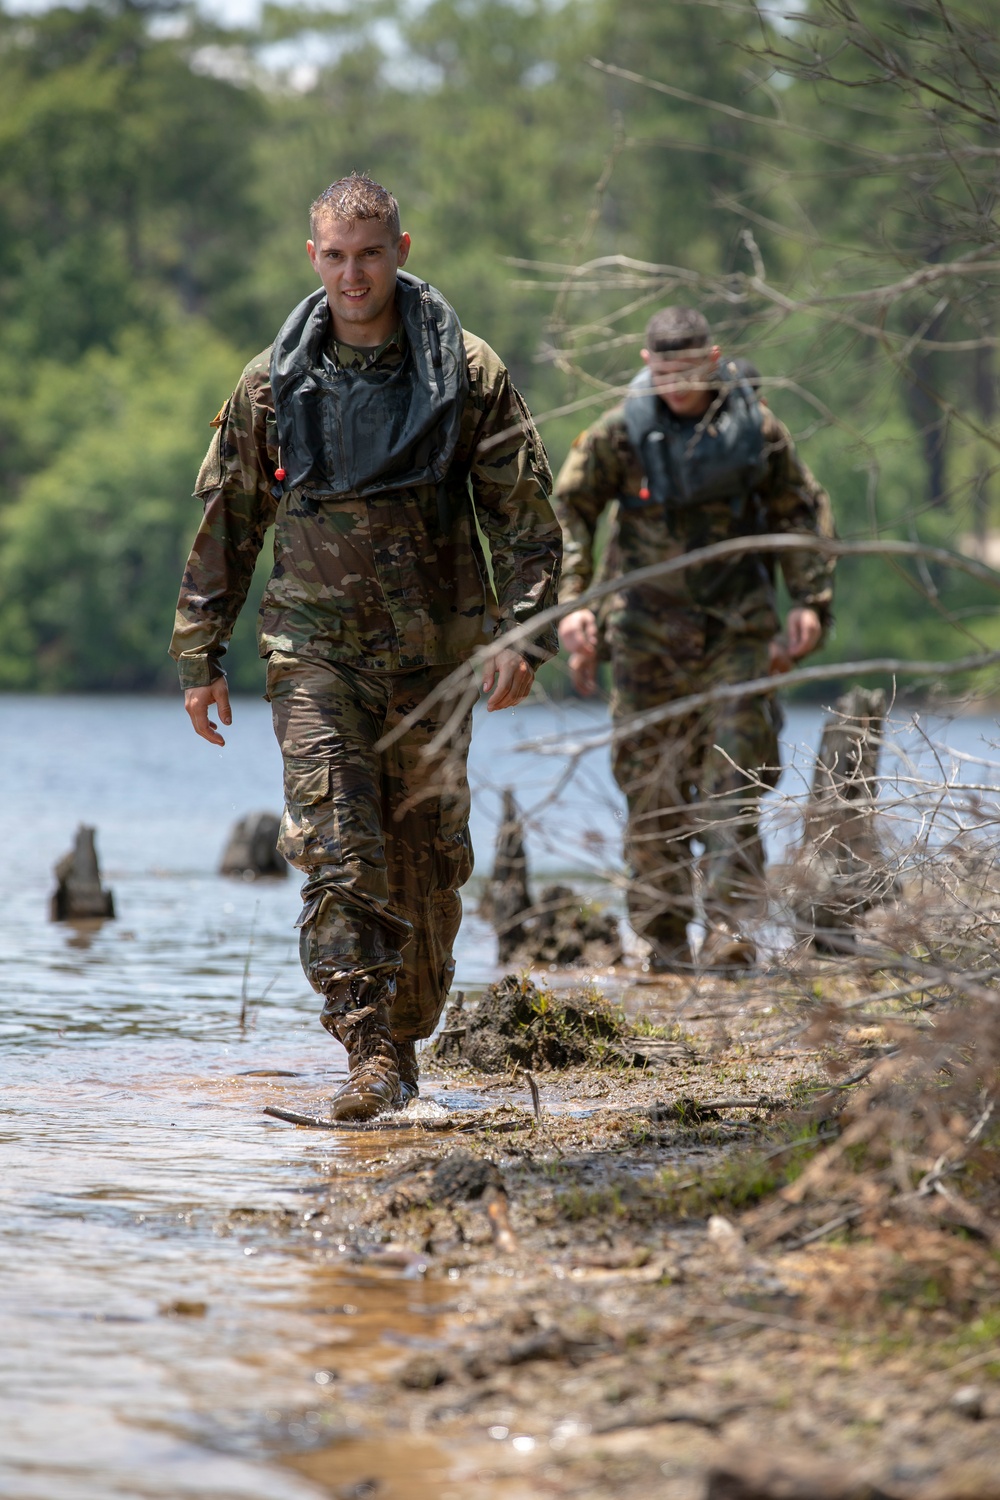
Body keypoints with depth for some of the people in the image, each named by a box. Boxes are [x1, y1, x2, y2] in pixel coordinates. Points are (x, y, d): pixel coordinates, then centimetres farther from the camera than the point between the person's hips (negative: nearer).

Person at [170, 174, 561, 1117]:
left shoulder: (467, 374, 0)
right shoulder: (273, 383, 4)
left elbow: (526, 516, 1)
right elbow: (224, 524, 11)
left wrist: (520, 631, -11)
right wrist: (200, 654, 9)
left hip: (433, 650, 0)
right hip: (315, 644, 0)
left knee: (425, 856, 5)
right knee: (334, 843, -15)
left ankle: (405, 1039, 22)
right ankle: (368, 1052, -18)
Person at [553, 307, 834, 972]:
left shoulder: (757, 428, -2)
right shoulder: (620, 432, -5)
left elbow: (804, 516, 10)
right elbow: (566, 512, 0)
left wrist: (811, 603, 2)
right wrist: (569, 603, -11)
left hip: (737, 628, 0)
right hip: (649, 630, 0)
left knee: (733, 780, -11)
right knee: (653, 790, 1)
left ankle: (729, 925, -13)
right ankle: (664, 937, 9)